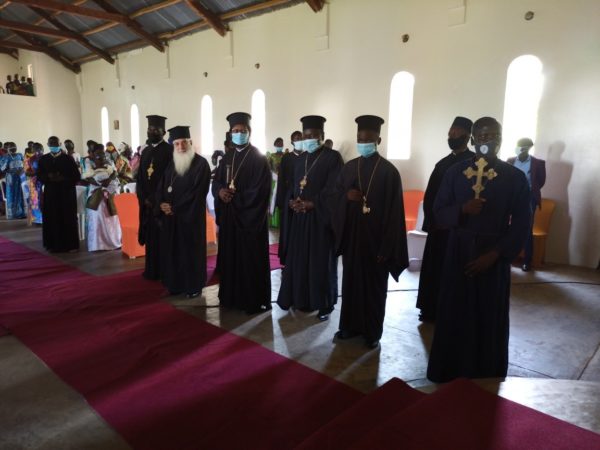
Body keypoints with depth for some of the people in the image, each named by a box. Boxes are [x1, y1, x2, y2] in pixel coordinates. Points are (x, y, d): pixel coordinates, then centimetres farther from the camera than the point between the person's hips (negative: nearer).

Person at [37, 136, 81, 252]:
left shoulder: (68, 158, -1)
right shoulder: (43, 159, 8)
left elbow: (77, 176, -2)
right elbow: (39, 176, 8)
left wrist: (63, 179, -15)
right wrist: (49, 177, -12)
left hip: (67, 193, -2)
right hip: (50, 193, 2)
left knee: (68, 219, 0)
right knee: (52, 219, 2)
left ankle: (70, 244, 6)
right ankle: (53, 244, 11)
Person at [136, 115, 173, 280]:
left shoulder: (170, 151, -7)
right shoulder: (146, 151, 15)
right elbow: (140, 177, 14)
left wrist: (155, 199, -14)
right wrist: (144, 198, -1)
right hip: (147, 202, 6)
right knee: (150, 236, 10)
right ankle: (151, 270, 19)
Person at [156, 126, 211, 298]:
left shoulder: (201, 164, -9)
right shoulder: (171, 164, 12)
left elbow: (197, 192, -16)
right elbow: (161, 187, 11)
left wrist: (174, 207, -14)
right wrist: (161, 204, -10)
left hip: (190, 216, -6)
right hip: (170, 215, 6)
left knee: (190, 250, 3)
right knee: (172, 250, 9)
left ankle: (194, 285, 15)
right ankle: (175, 284, 22)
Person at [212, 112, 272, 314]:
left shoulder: (258, 158, -8)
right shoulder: (227, 158, 13)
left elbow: (259, 190, -15)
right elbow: (216, 182, 12)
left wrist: (234, 197, -13)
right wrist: (220, 191, -10)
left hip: (250, 217, -6)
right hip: (228, 215, 7)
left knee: (250, 260, 0)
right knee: (229, 257, 11)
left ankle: (254, 301, 10)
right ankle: (231, 296, 24)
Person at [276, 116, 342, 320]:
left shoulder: (333, 157, -6)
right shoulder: (301, 159, 14)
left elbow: (334, 190, -13)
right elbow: (292, 187, 13)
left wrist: (311, 204, -20)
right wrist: (292, 202, -8)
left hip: (321, 218, -6)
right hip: (299, 217, 6)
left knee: (321, 262, 2)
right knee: (298, 259, 8)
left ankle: (324, 304, 15)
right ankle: (302, 299, 22)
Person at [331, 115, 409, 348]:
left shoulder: (389, 171, -8)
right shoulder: (348, 167, 7)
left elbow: (394, 212, -10)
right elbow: (336, 197, 11)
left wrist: (386, 247, -14)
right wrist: (346, 196, -14)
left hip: (376, 238, -4)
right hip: (351, 235, 4)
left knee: (374, 285, 7)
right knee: (350, 281, 12)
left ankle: (372, 331, 21)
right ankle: (350, 325, 28)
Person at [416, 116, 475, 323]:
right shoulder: (443, 163, 12)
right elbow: (430, 195, 11)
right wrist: (431, 220, 1)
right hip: (438, 227, 6)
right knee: (433, 269, 9)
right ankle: (432, 311, 21)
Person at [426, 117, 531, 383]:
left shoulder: (515, 177, -2)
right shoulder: (455, 172, 1)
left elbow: (521, 224, -2)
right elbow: (439, 213, 1)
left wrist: (495, 254, -12)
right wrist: (462, 209, -20)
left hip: (494, 256, -1)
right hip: (459, 252, 1)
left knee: (490, 317, 7)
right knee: (453, 314, 5)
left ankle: (486, 375, 26)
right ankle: (450, 371, 22)